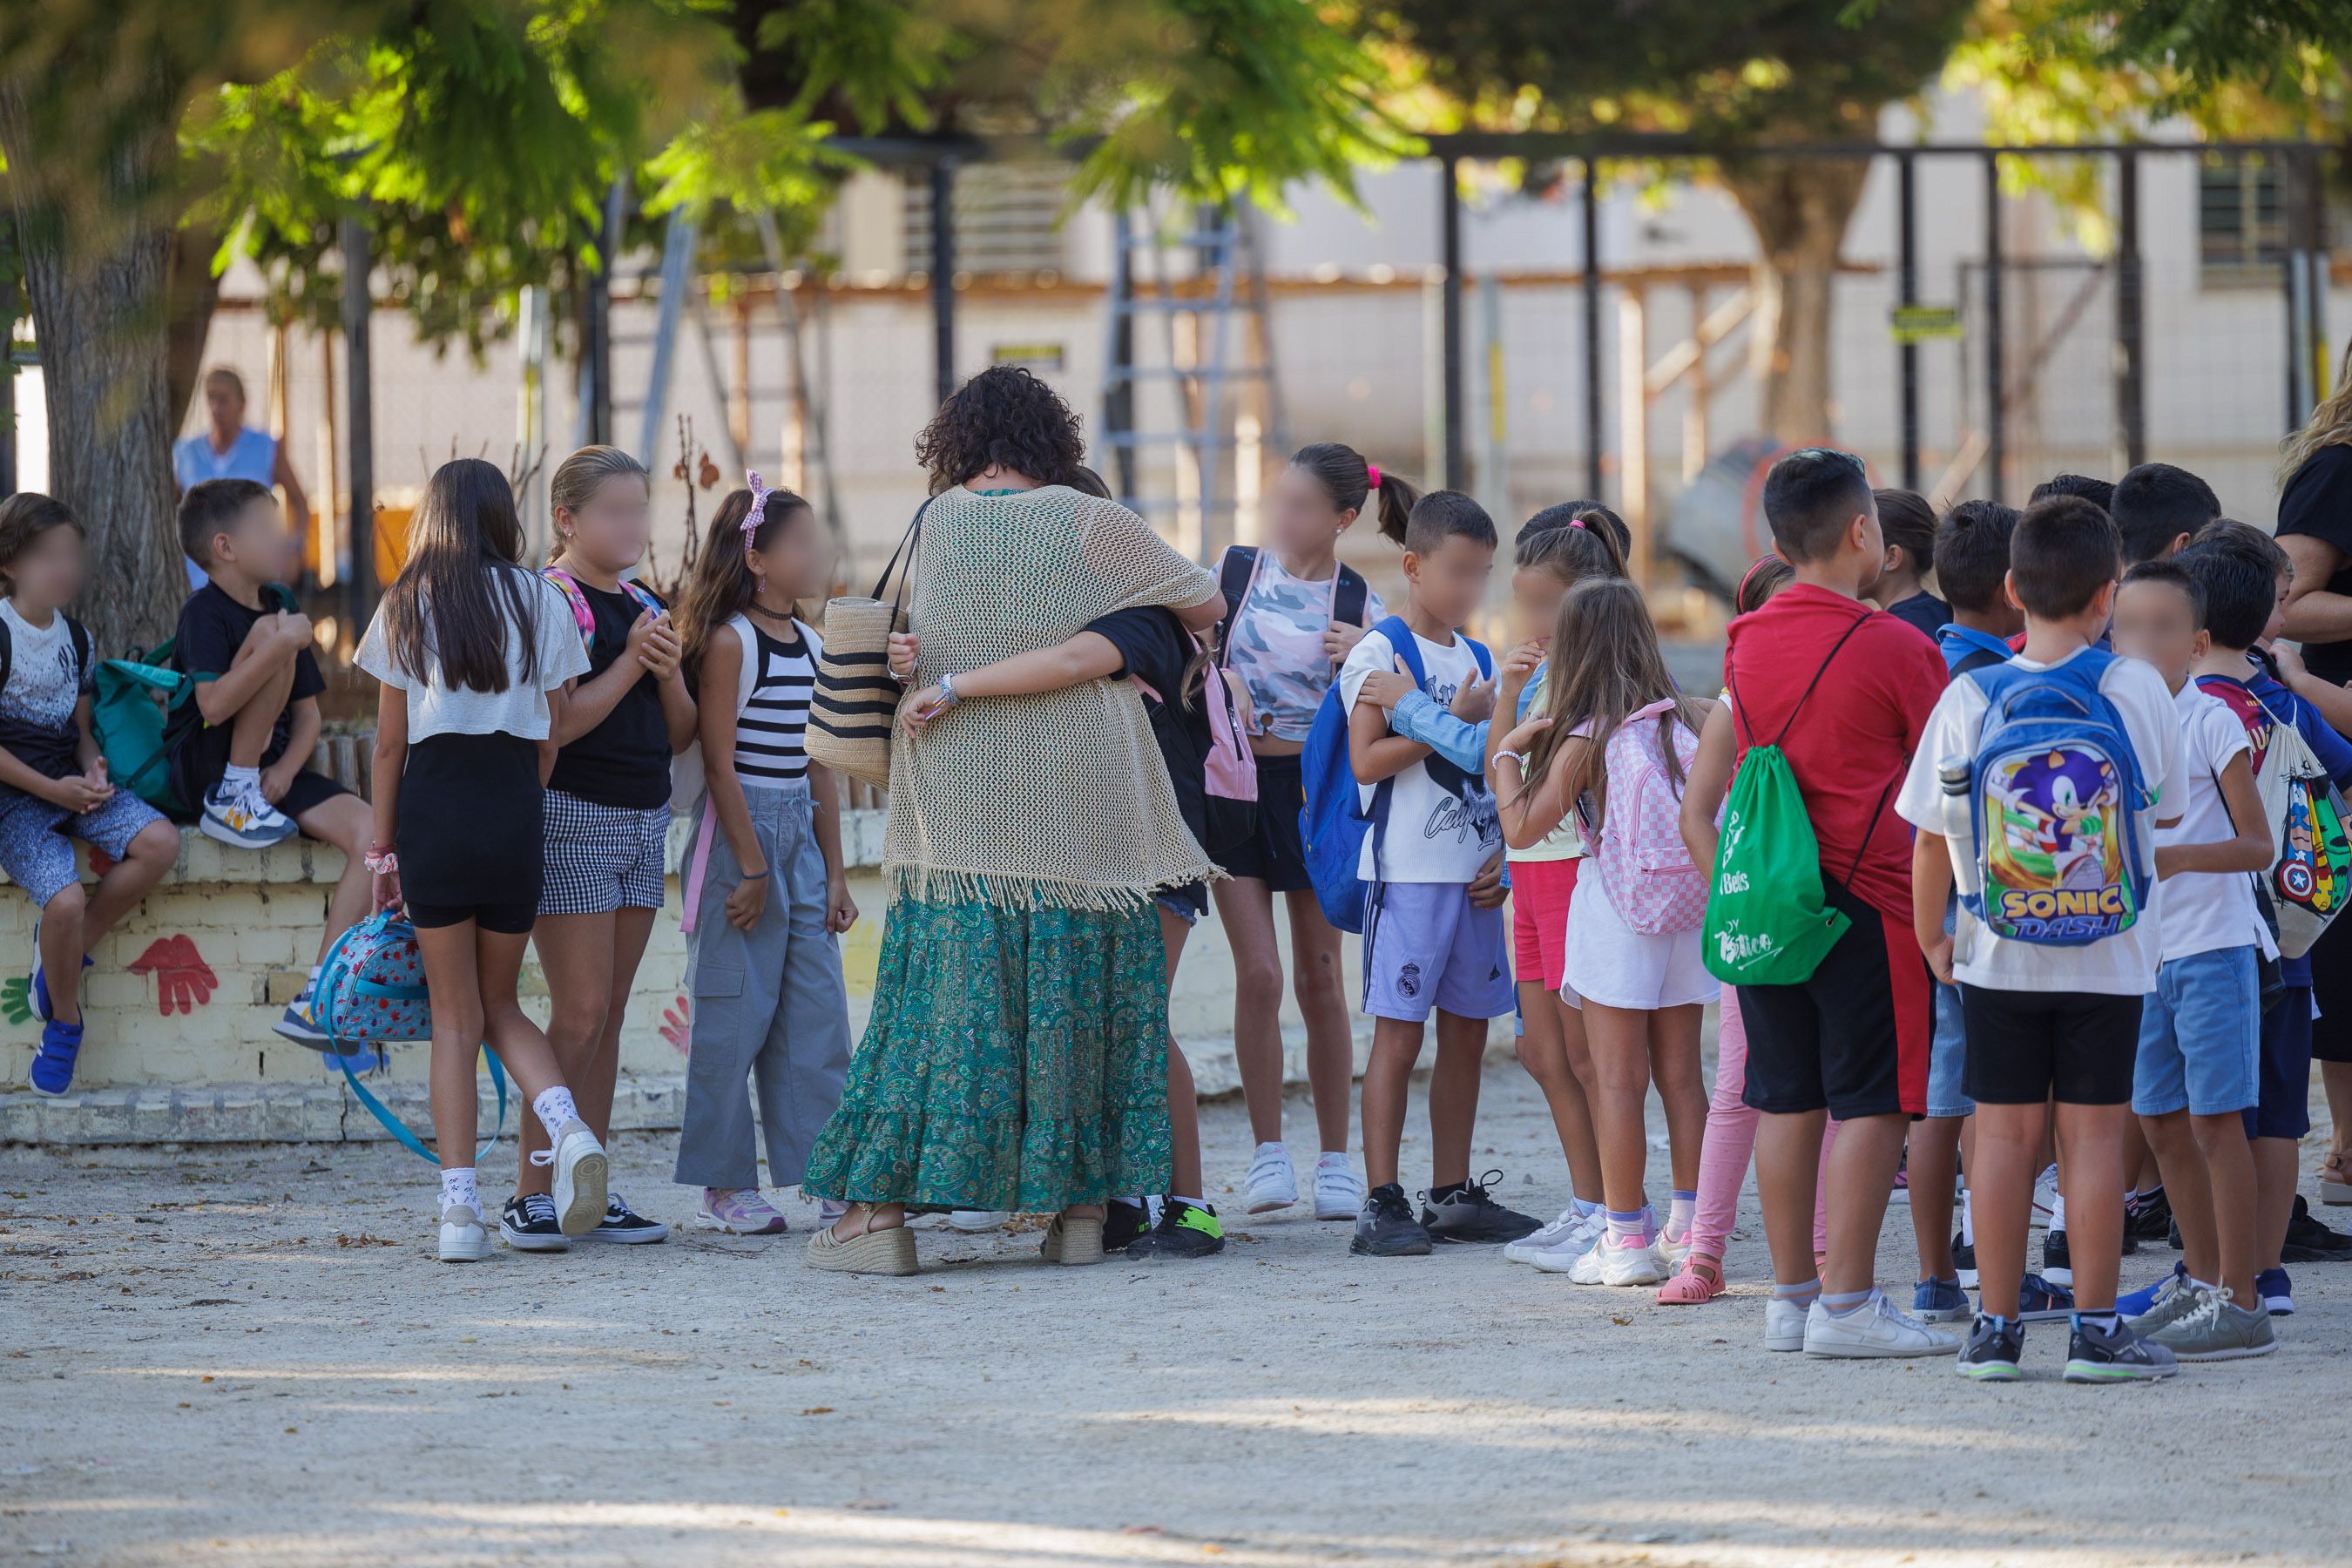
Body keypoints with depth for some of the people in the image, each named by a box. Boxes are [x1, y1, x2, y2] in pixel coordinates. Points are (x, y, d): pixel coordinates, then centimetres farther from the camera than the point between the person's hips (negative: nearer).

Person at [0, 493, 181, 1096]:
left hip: (70, 784, 7)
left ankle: (69, 947, -2)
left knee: (158, 842, -18)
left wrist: (92, 766, -4)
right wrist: (51, 789, -15)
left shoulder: (73, 636, 11)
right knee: (64, 898, -27)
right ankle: (63, 1022, -1)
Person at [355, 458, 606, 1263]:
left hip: (432, 804, -1)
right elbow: (555, 734, 4)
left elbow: (390, 742, 4)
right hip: (515, 805, 1)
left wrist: (383, 849, 10)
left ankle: (460, 1205, -5)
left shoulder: (407, 607, 3)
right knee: (499, 1003, 15)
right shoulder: (540, 602, 5)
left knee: (455, 1016, 4)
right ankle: (566, 1126, -13)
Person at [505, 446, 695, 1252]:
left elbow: (680, 733, 14)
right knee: (579, 1012, -10)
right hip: (572, 815, -7)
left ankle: (593, 1192, 9)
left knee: (608, 1016, 7)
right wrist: (628, 665, -17)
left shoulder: (645, 607, 14)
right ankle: (530, 1193, -5)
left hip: (646, 821, 7)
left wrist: (669, 673, -4)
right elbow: (552, 725, -18)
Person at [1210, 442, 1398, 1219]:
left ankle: (1335, 1160, 12)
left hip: (1315, 787, 0)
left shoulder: (1359, 605, 0)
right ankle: (1268, 1150, 3)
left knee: (1319, 977, 4)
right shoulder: (1233, 571, 2)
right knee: (1258, 973, -8)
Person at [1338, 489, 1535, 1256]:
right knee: (1399, 1035, -7)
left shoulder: (1475, 658, 15)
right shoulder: (1381, 652, -6)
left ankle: (1453, 1195, 16)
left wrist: (1502, 854, 7)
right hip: (1409, 871, -7)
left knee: (1467, 1034, 9)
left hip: (1473, 870, 7)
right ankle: (1382, 1203, -6)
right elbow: (1367, 761, -15)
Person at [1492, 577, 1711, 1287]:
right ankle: (1688, 1228, 15)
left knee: (1618, 1079, -1)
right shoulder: (1690, 721, 0)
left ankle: (1627, 1238, -2)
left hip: (1618, 917, -5)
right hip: (1692, 908, 5)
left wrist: (1507, 755, 2)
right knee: (1681, 1074, 12)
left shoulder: (1585, 741, -11)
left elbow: (1521, 828, -9)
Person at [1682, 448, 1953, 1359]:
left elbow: (1699, 804, 12)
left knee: (1786, 1100, 10)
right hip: (1865, 896, -6)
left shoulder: (1749, 642, 8)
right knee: (1871, 1101, -3)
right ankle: (1846, 1301, -6)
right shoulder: (1896, 648, -7)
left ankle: (1791, 1296, 13)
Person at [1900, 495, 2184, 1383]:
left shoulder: (1969, 700, -6)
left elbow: (1930, 837, -1)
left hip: (1999, 958, 1)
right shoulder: (2137, 691, -9)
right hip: (2111, 959, -1)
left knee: (2004, 1132, 7)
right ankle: (2096, 1330, 5)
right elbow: (2168, 807, 4)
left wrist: (1931, 937, 13)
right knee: (2093, 1133, 3)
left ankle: (1996, 1326, 10)